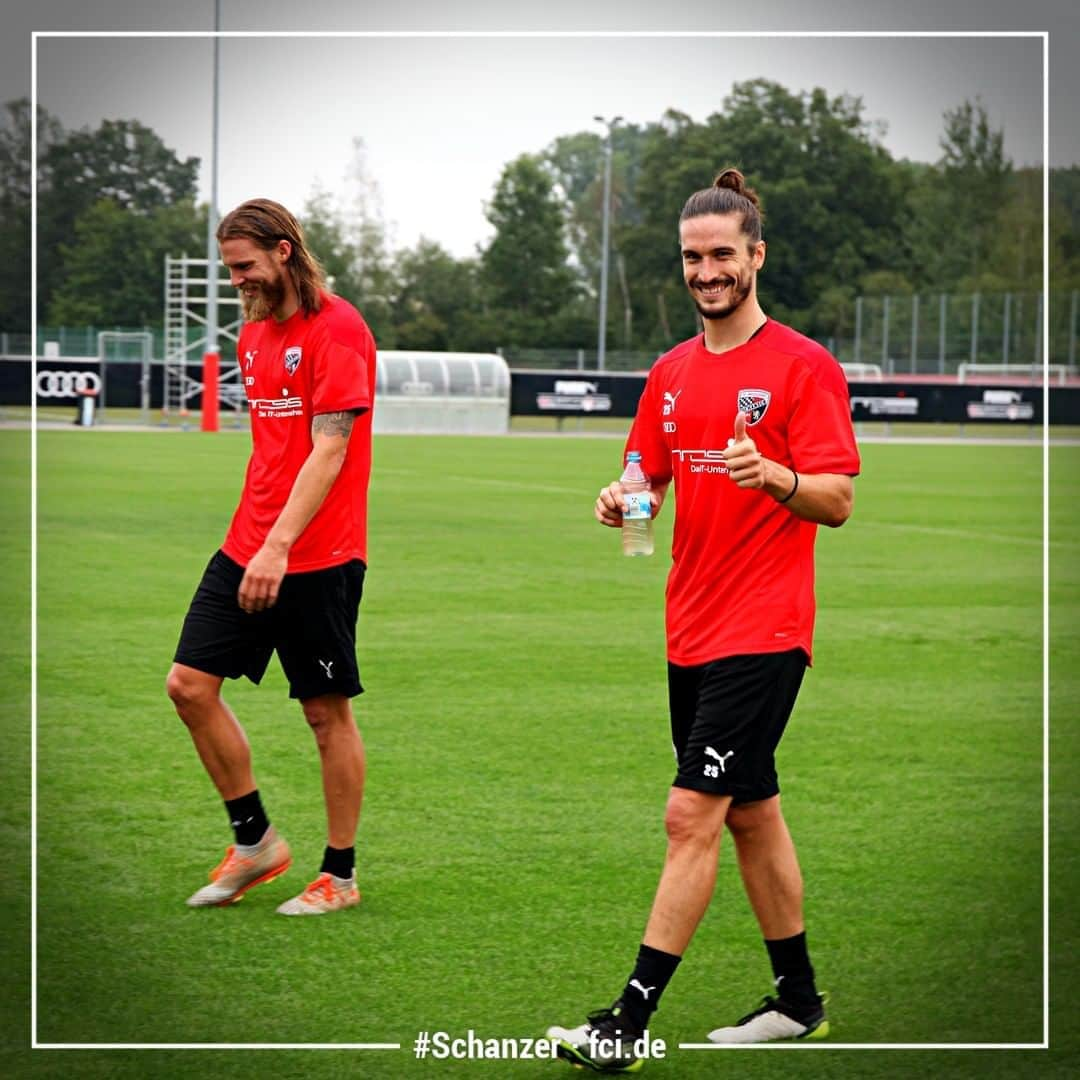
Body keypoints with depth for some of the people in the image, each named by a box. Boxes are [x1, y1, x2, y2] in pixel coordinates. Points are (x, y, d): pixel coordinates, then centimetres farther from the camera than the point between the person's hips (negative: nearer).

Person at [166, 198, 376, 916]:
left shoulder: (338, 330, -12)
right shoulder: (255, 333, 14)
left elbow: (328, 452, -18)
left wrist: (279, 545, -24)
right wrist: (255, 539, 15)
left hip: (317, 558, -8)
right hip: (246, 550, 8)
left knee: (327, 712, 1)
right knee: (191, 683, 1)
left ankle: (341, 875, 13)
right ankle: (255, 841, 15)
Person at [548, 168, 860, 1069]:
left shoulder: (803, 366, -9)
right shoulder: (672, 374, 12)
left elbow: (838, 502, -13)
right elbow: (652, 480, 19)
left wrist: (774, 476, -32)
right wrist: (625, 502, -4)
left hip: (762, 632, -8)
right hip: (693, 631, 8)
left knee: (693, 815, -11)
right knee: (751, 813, 15)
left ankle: (630, 1021, -11)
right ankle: (799, 1000, 26)